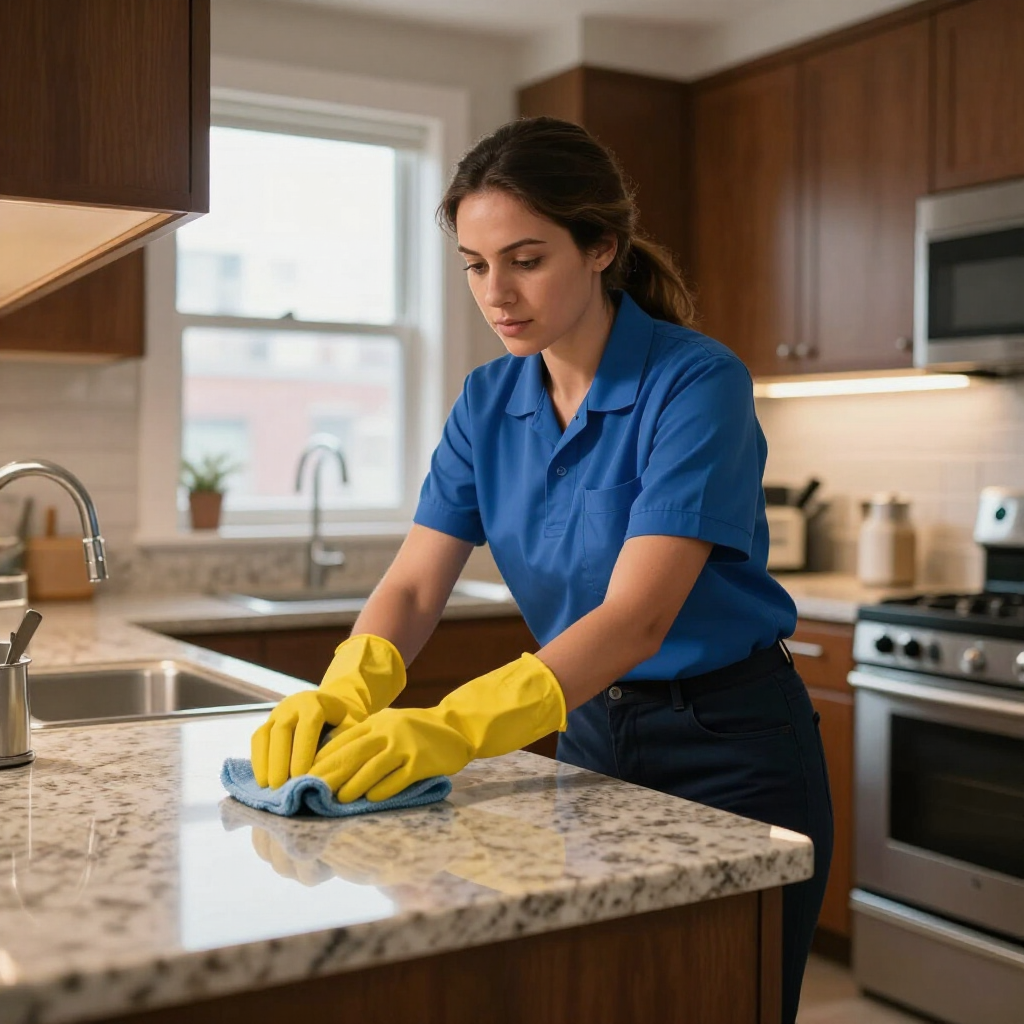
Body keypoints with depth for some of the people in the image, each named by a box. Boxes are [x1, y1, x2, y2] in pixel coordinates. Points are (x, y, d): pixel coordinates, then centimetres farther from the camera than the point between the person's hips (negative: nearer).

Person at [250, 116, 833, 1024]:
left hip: (730, 750, -5)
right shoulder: (491, 400, -2)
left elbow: (638, 615, -30)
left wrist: (458, 726, -42)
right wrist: (344, 693, -29)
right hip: (590, 733, 6)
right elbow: (415, 583, -8)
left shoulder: (697, 382, -21)